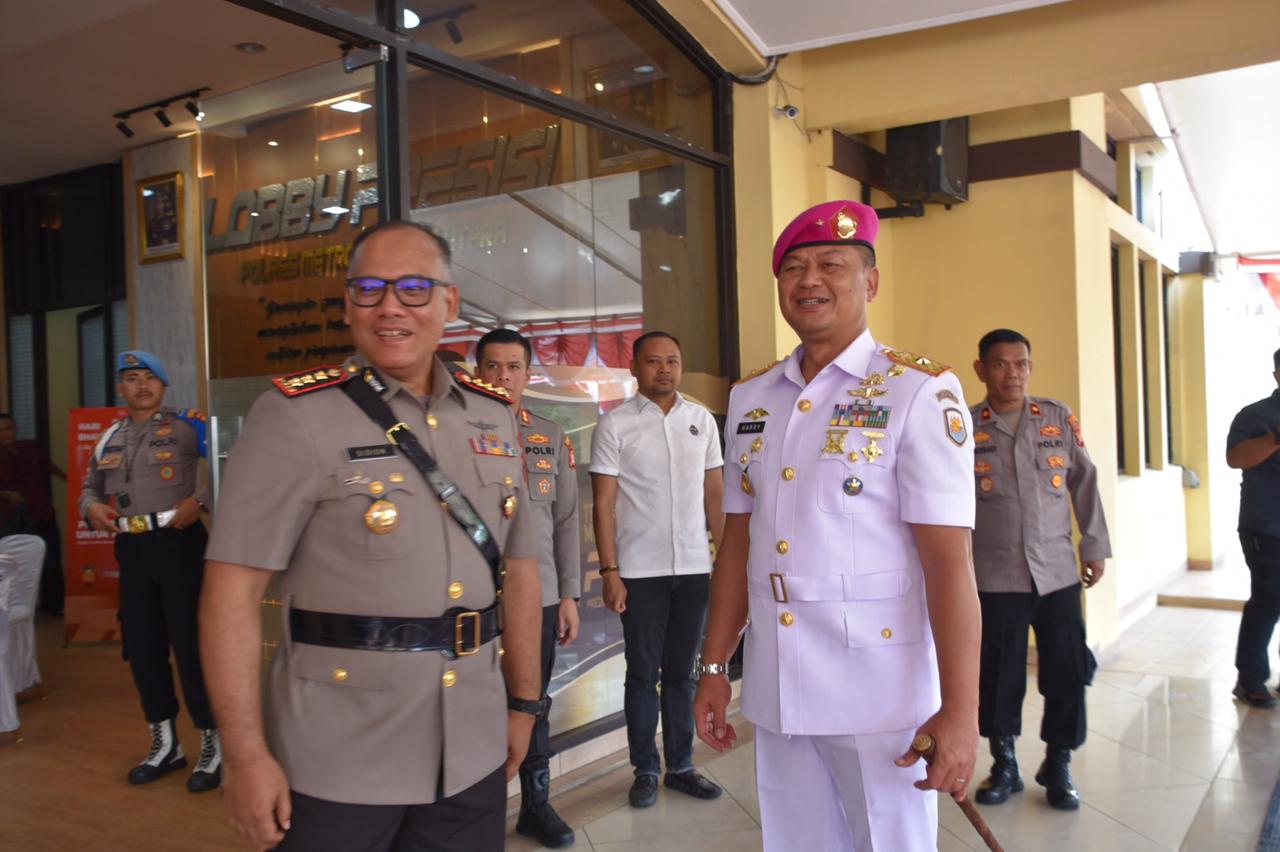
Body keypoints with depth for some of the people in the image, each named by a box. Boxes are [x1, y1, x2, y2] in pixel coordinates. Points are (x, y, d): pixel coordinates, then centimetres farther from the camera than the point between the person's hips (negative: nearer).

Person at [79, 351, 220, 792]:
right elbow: (90, 487, 23)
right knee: (142, 646, 12)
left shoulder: (186, 426, -4)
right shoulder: (110, 438, 15)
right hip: (131, 549, 6)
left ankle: (213, 743, 9)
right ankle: (164, 743, 27)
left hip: (179, 542, -6)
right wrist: (91, 507, 1)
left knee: (192, 643, -3)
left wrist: (199, 499, -24)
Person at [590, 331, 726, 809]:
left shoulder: (701, 420, 8)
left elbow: (715, 495, 10)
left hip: (693, 568, 3)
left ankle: (680, 767, 23)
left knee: (681, 672, 12)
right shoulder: (615, 425, -2)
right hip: (640, 571, -3)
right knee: (643, 674, 8)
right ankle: (645, 771, 20)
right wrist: (609, 572, -9)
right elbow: (603, 504, -4)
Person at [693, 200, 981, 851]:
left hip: (879, 694, -4)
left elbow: (949, 562, -13)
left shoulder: (919, 392, -8)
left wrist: (960, 710, -16)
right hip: (773, 692, 5)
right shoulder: (750, 399, 8)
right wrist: (714, 667, 11)